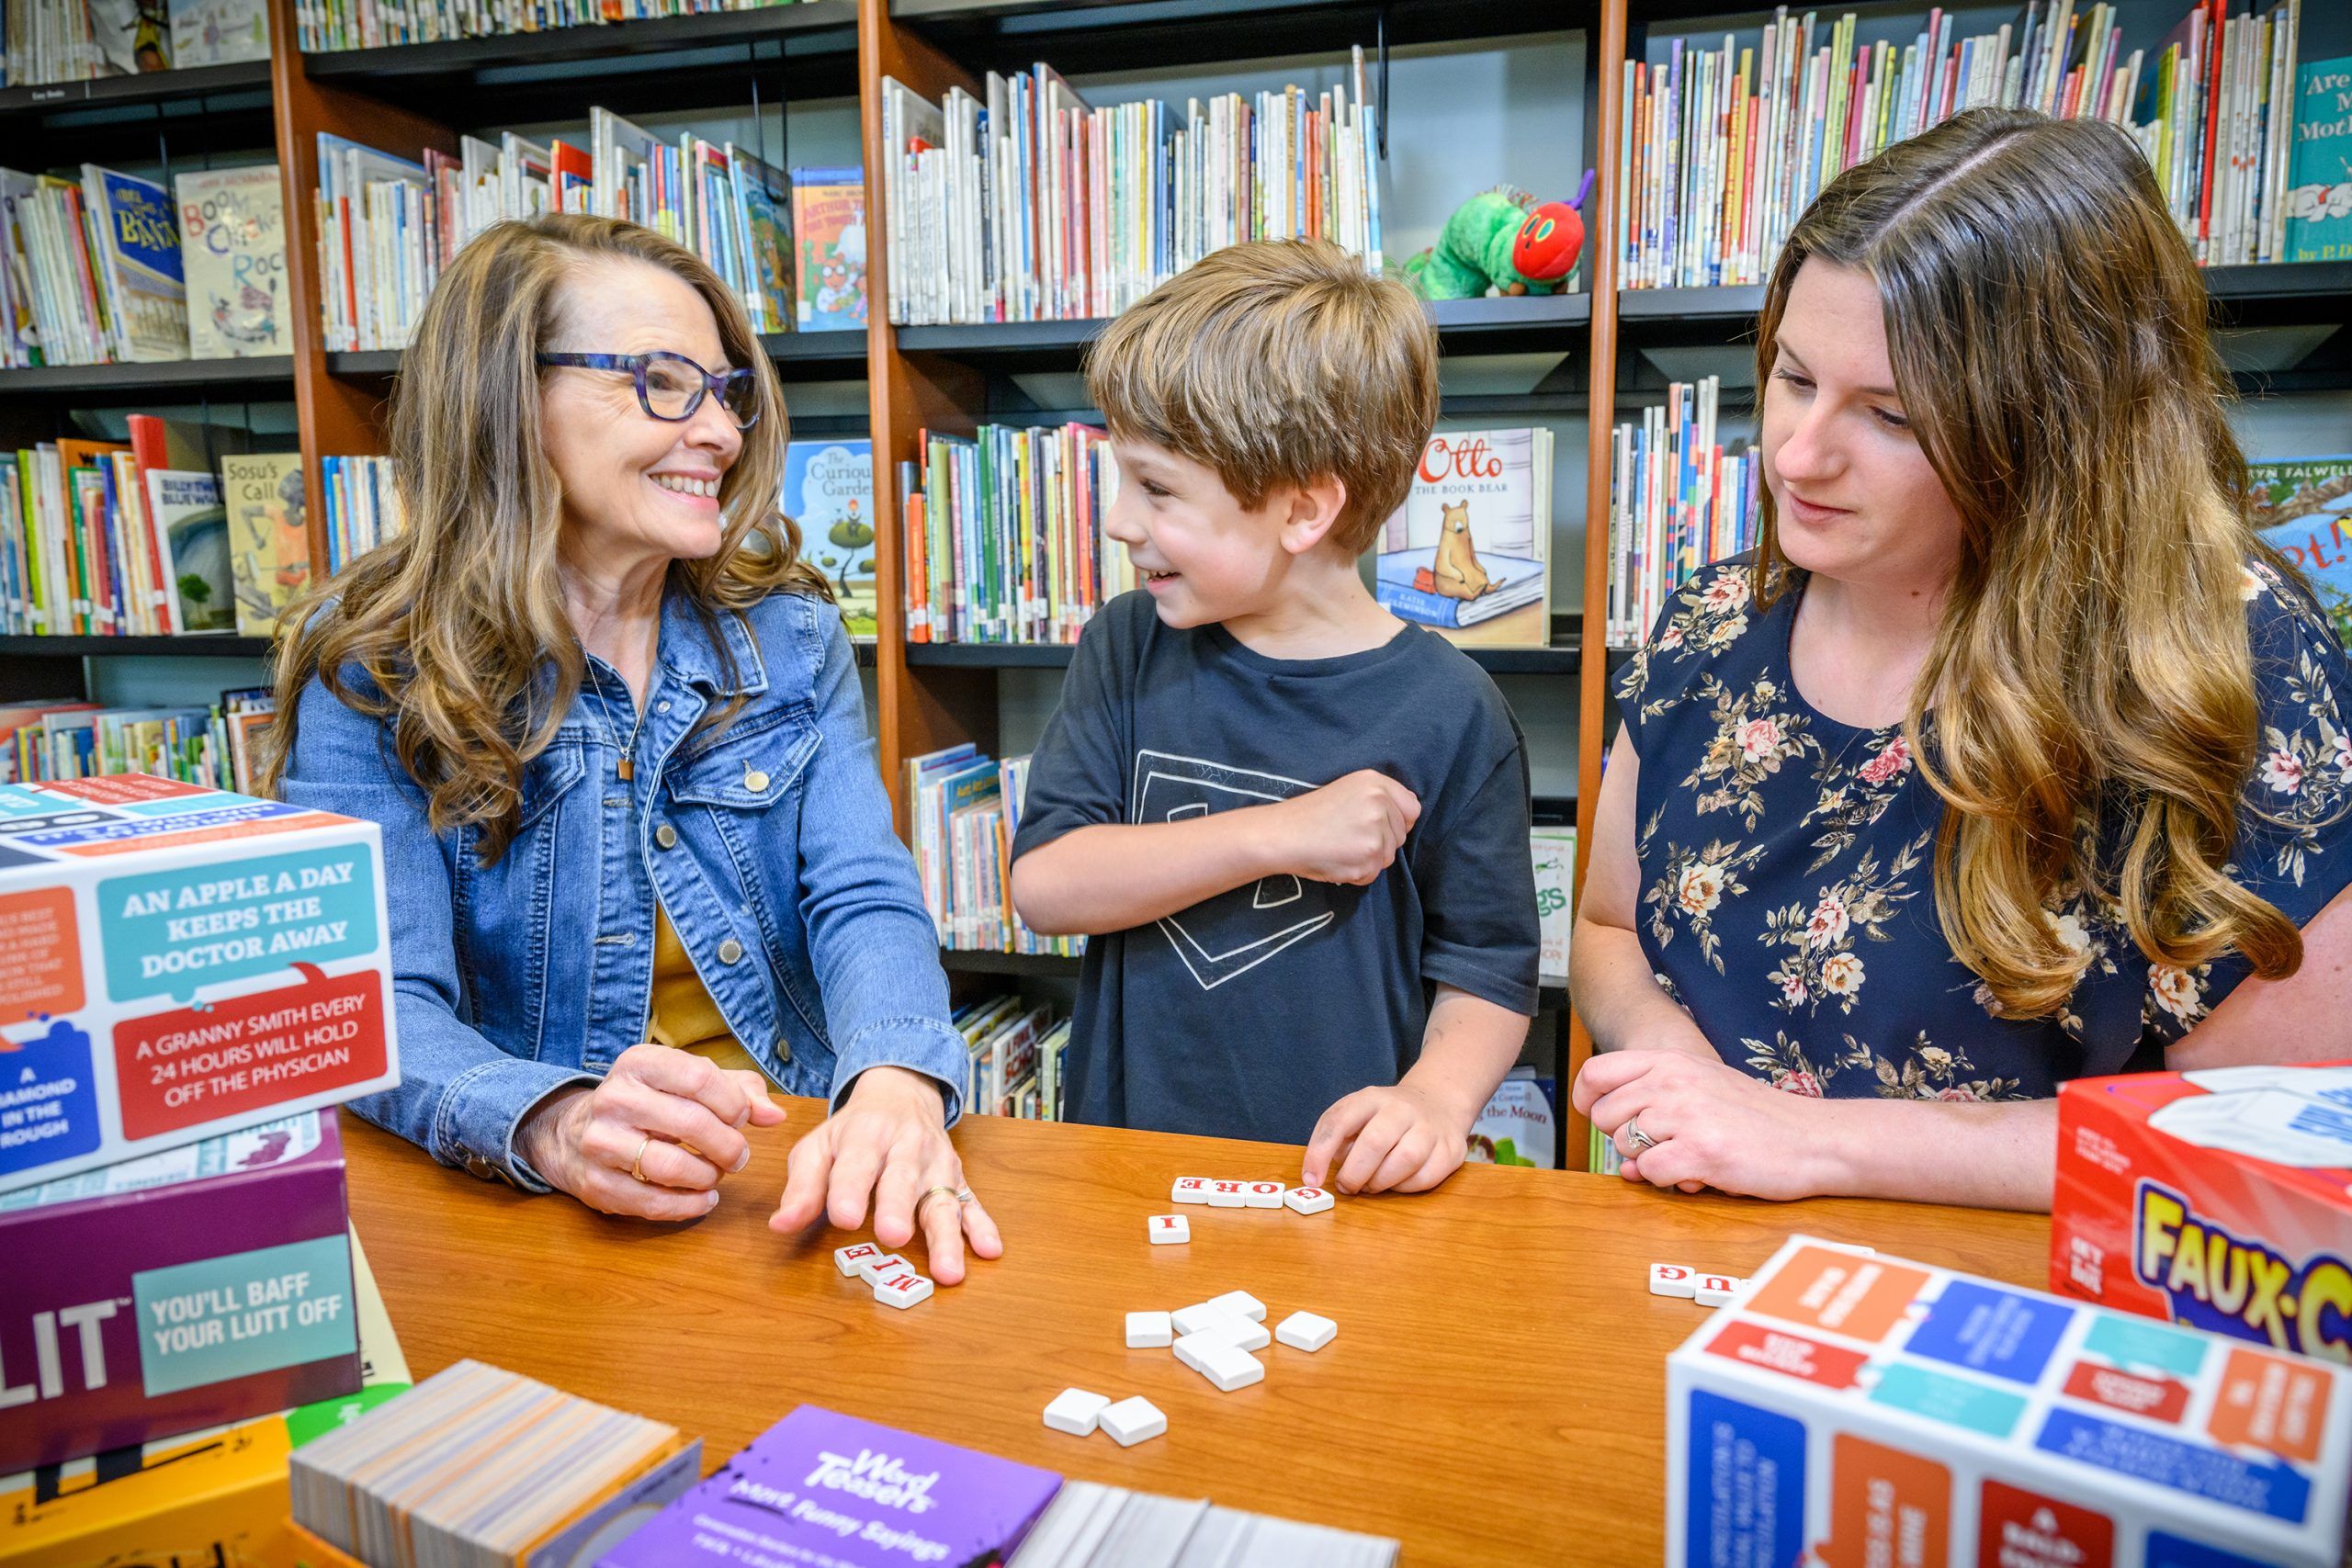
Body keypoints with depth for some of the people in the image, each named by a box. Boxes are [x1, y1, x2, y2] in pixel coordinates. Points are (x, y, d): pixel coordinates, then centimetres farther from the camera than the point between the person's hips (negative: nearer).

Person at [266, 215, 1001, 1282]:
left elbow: (863, 899, -6)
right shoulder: (368, 670, -3)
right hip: (513, 1204, 0)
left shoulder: (790, 633, 4)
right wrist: (555, 1128, -33)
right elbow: (375, 1003, -12)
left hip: (793, 1180, 1)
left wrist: (898, 1089, -28)